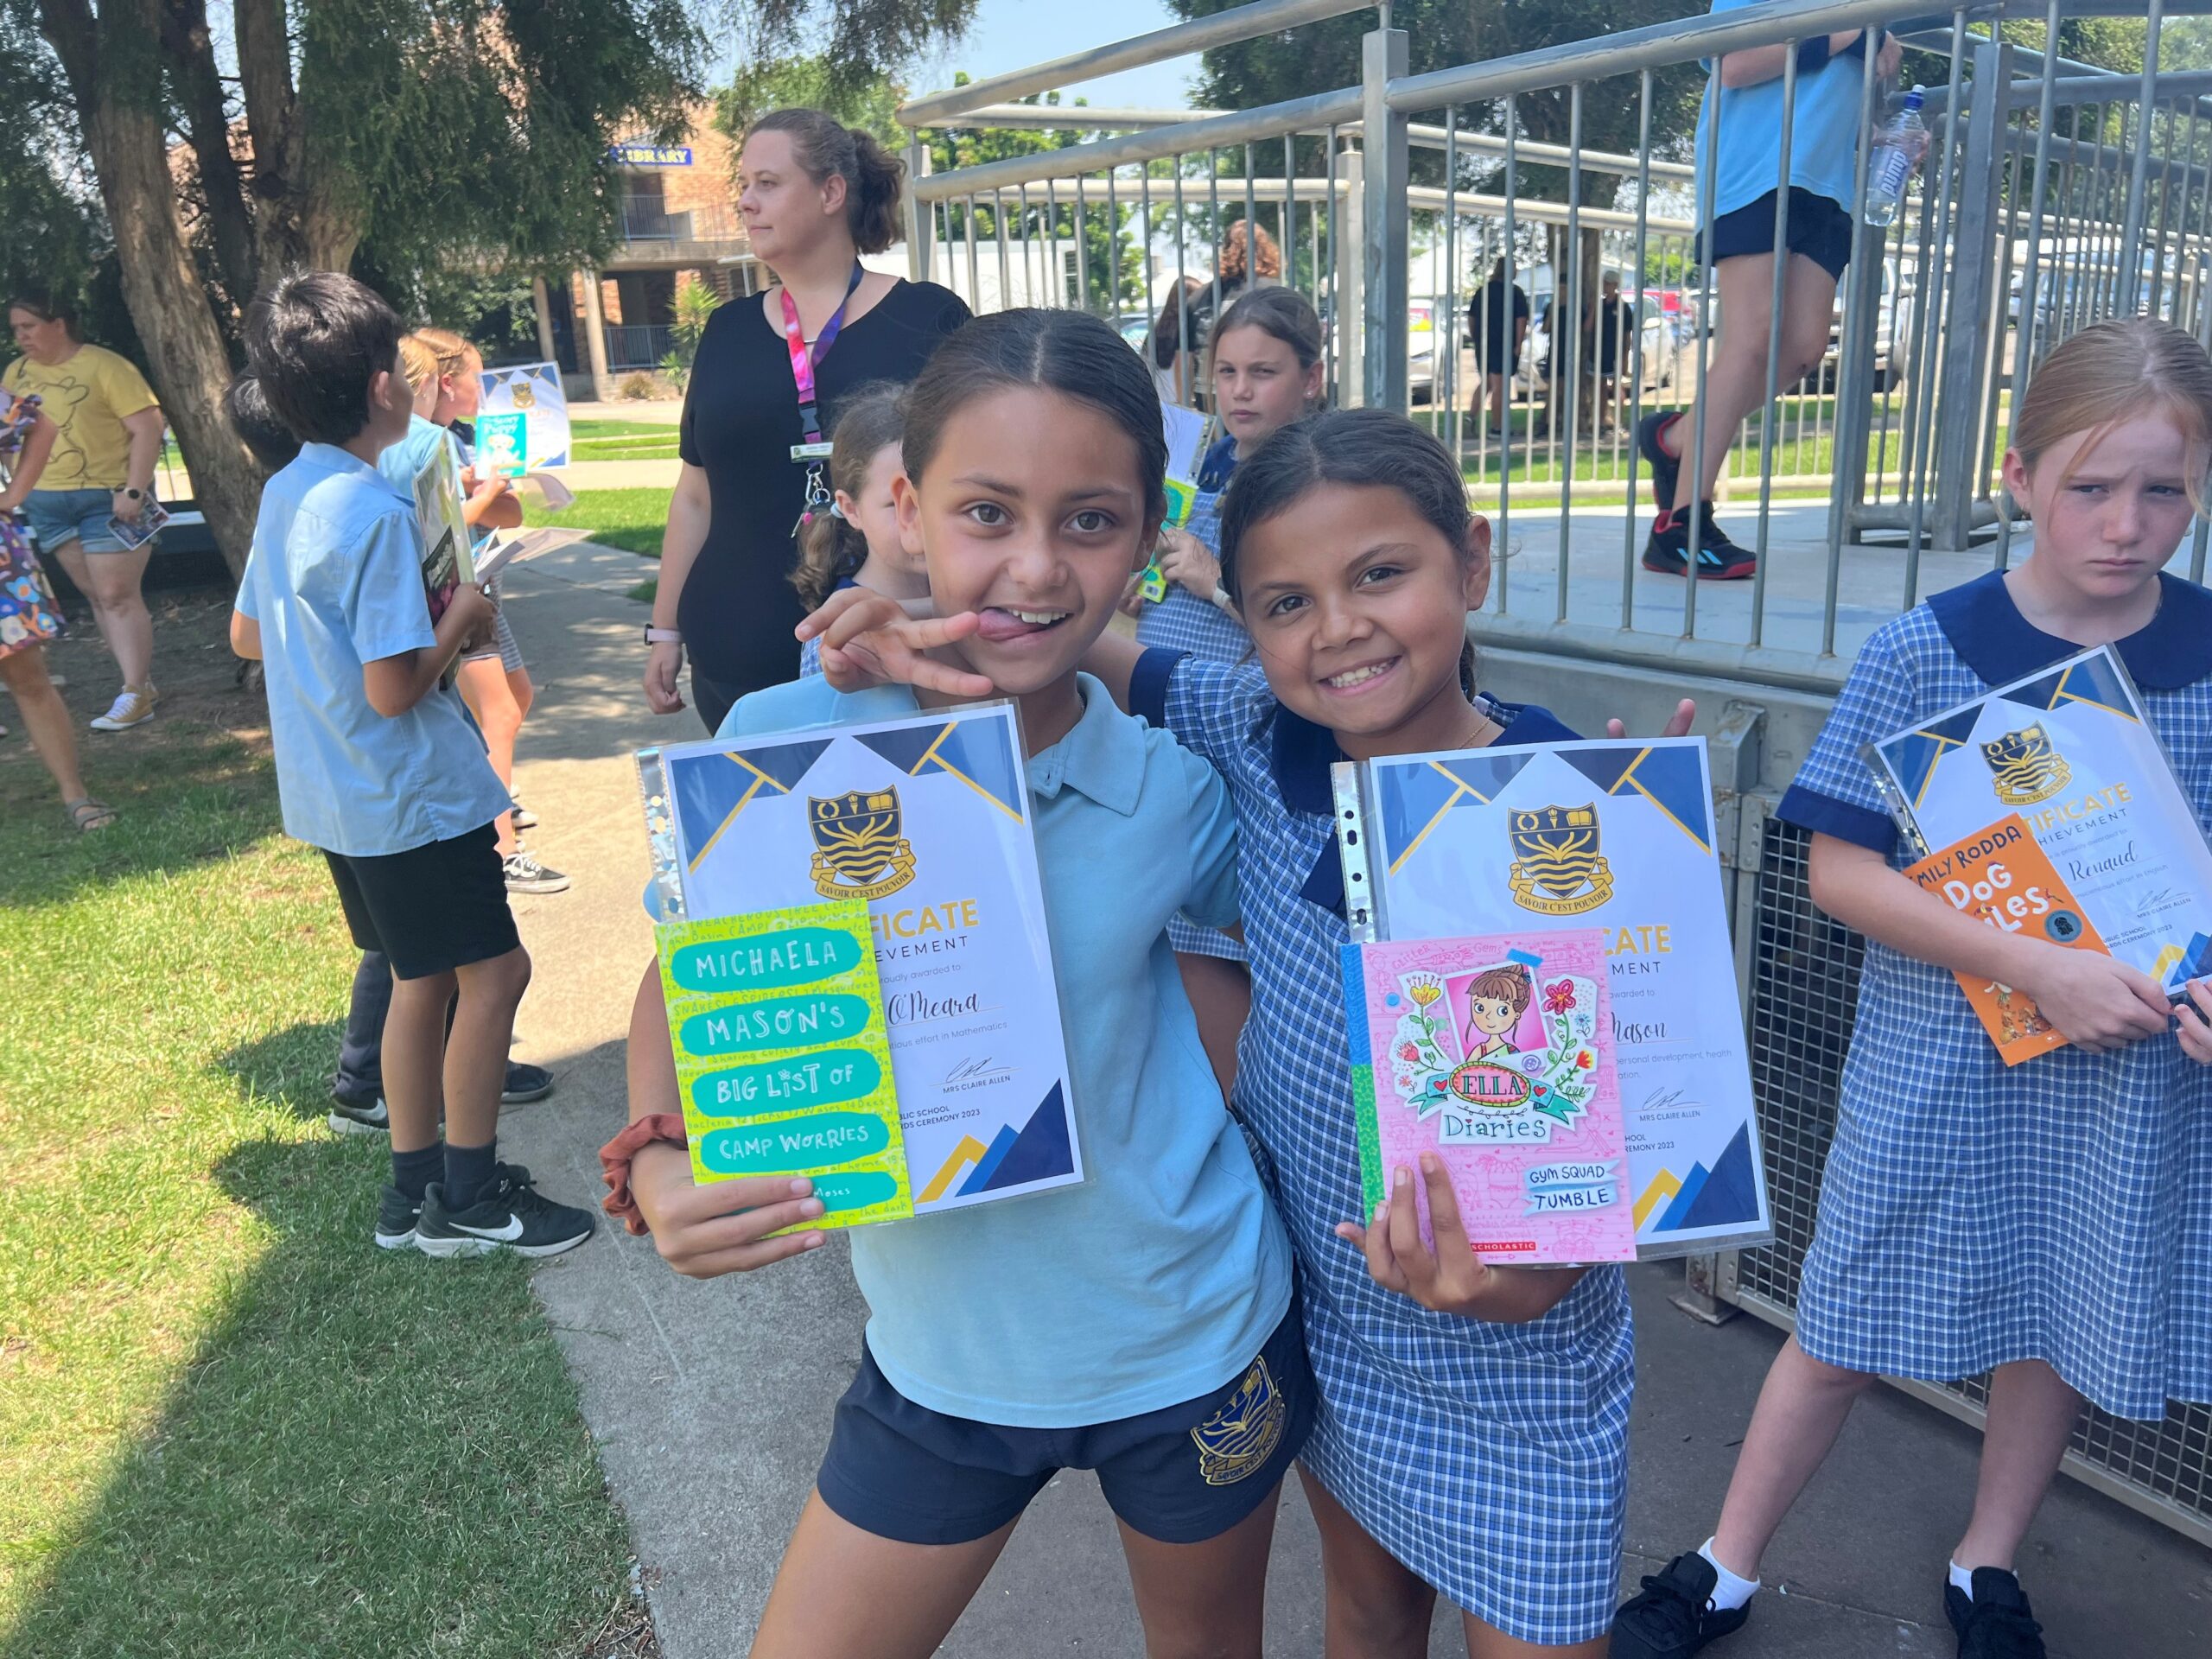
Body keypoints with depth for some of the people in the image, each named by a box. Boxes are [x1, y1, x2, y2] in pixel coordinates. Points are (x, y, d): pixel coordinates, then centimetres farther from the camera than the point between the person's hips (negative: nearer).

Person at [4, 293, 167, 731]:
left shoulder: (104, 367, -10)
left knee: (118, 594, -6)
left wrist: (134, 491, -22)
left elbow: (146, 428, -15)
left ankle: (135, 696, 0)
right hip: (47, 503, 7)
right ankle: (141, 685, 15)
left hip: (108, 498, -7)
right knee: (96, 596, 8)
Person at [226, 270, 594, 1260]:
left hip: (332, 796, 9)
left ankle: (414, 1190, 27)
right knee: (492, 969, 1)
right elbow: (393, 689, -24)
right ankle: (468, 1198, 11)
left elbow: (246, 635, 18)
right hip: (407, 796, -9)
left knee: (423, 975, 17)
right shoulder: (374, 512, -21)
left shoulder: (285, 494, 7)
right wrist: (460, 620, -7)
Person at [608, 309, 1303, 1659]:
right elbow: (685, 985, -4)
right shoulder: (784, 744, -17)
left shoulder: (1176, 788, -15)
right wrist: (656, 1157, -21)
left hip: (1191, 1342, 1)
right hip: (939, 1355, 0)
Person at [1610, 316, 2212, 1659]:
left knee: (2065, 1324, 18)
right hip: (1940, 1061, -2)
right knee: (1852, 1326, 9)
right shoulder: (1927, 656, -11)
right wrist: (2033, 966, -23)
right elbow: (1840, 867, -13)